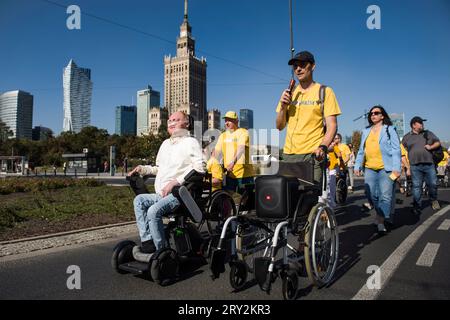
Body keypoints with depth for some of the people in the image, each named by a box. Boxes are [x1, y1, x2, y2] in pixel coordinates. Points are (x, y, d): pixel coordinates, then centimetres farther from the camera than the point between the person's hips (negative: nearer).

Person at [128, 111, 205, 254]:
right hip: (160, 194, 8)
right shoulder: (165, 143, 25)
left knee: (154, 210, -28)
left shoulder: (190, 142, 0)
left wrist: (175, 182, -19)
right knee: (139, 200, -15)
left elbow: (199, 168, -12)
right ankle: (147, 241, -18)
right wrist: (143, 169, 15)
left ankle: (161, 250, -16)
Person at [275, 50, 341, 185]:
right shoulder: (289, 93, 14)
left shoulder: (325, 91, 2)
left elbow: (332, 125, -5)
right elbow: (280, 126, 14)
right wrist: (283, 107, -3)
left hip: (313, 154, -4)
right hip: (289, 154, 4)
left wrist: (323, 147, -22)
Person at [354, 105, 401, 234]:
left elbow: (396, 149, -3)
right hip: (369, 168, 5)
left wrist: (396, 168, -12)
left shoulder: (389, 129, 5)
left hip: (385, 168, -5)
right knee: (372, 195, 5)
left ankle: (380, 221, -3)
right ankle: (385, 215, 25)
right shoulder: (366, 131, 19)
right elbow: (361, 150, 19)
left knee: (385, 195, -7)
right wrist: (357, 165, 10)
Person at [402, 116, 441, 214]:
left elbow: (438, 143, 17)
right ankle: (417, 207, 6)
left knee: (432, 184, 3)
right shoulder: (407, 137, 9)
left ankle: (434, 200, 30)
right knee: (416, 187, -1)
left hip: (429, 164, 2)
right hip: (415, 166, -2)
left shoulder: (428, 133, 14)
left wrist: (431, 147, -4)